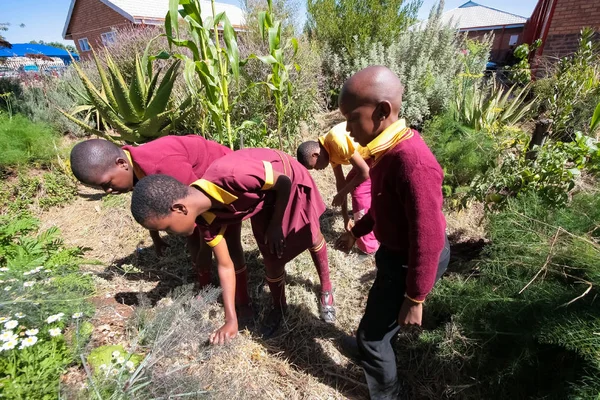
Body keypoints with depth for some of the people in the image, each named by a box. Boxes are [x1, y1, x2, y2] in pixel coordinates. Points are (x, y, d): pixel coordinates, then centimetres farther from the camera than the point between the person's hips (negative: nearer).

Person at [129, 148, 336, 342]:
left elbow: (284, 182, -27)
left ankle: (326, 289, 42)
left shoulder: (230, 175, -44)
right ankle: (279, 307, 34)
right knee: (272, 258, 5)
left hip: (290, 180, -3)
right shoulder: (206, 218, -21)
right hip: (262, 197, 4)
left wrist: (276, 225, -15)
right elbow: (225, 265, -10)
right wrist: (231, 319, -8)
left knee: (312, 238, 17)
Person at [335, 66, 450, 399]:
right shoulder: (391, 147, -4)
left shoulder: (412, 162, -34)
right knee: (382, 310, 33)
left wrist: (415, 298, -19)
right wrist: (356, 232, 19)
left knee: (371, 336, 9)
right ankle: (377, 343, 62)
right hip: (397, 250, 9)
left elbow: (428, 237, -29)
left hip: (411, 261, -9)